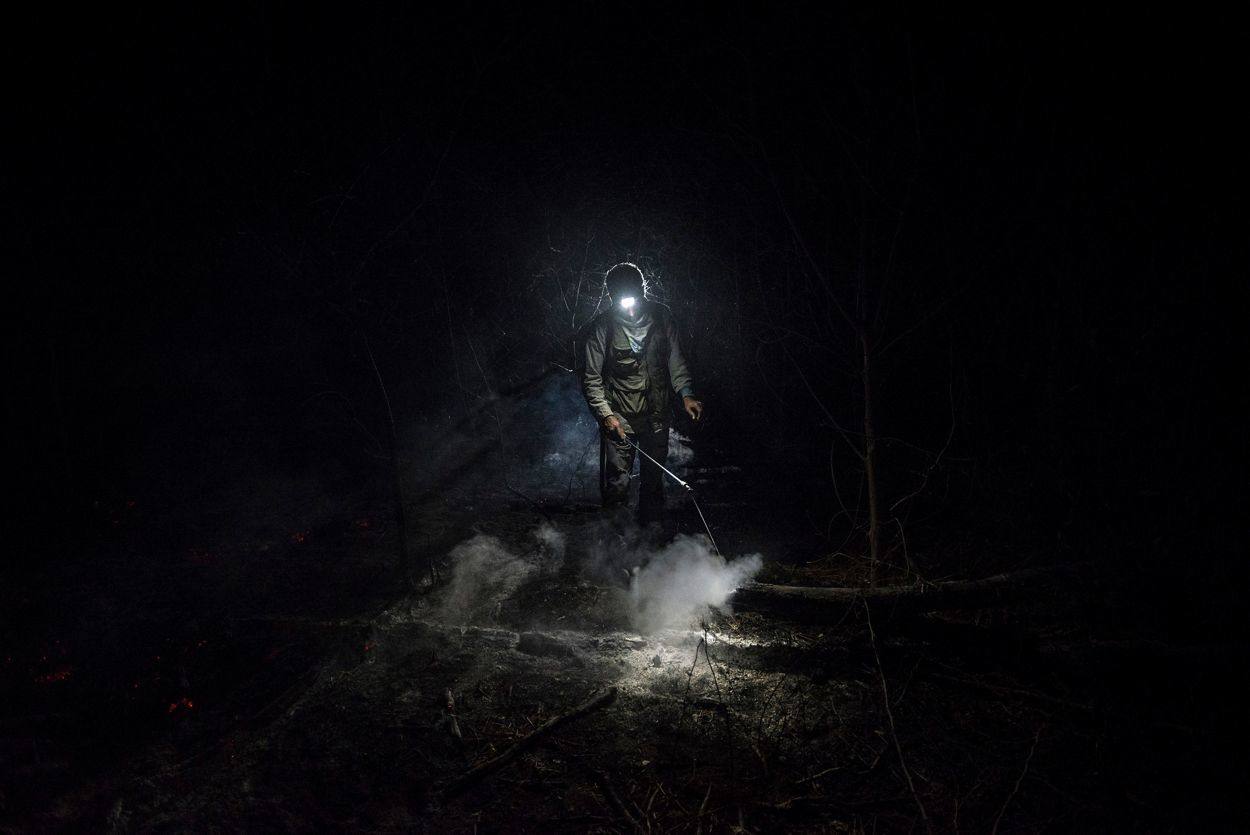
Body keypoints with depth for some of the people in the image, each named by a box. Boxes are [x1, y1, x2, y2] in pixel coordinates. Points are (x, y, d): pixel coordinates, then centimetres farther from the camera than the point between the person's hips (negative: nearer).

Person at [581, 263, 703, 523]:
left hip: (656, 415, 3)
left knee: (653, 477, 15)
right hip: (618, 419, -3)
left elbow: (675, 360, 6)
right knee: (617, 483, 1)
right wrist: (605, 414, -17)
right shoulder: (603, 327, -12)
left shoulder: (660, 316, -4)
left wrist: (685, 393, -8)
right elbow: (592, 378, -7)